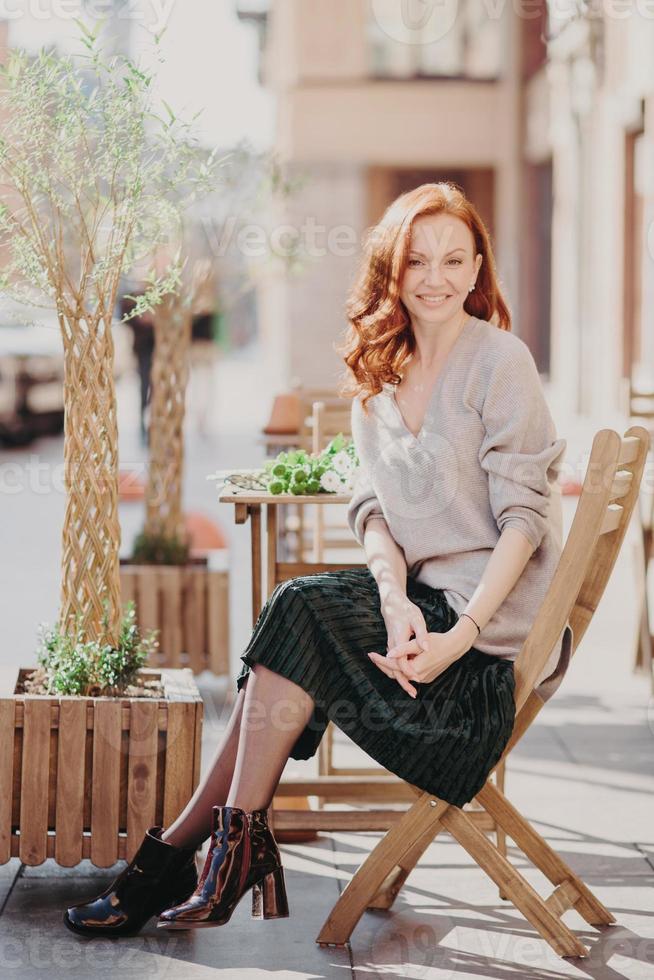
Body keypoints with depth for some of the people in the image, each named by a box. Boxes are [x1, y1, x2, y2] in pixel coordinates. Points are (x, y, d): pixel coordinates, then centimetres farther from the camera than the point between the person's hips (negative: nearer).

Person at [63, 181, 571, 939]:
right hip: (425, 597, 6)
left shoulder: (499, 362, -10)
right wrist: (396, 598, -15)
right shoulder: (379, 370, 11)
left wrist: (459, 638, -24)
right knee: (295, 614, -15)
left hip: (493, 615, -6)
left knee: (299, 615, -18)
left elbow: (524, 517, -14)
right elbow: (373, 508, 5)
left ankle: (180, 850, -12)